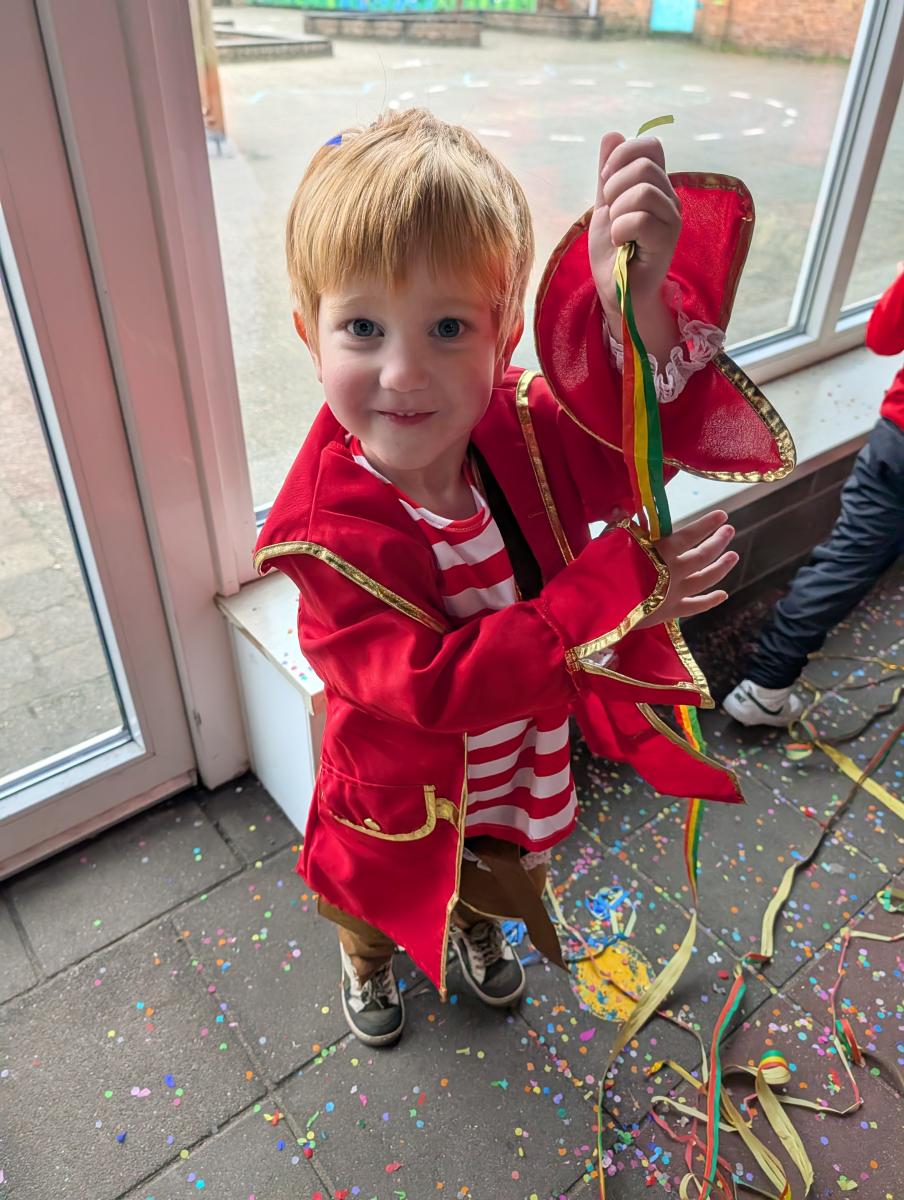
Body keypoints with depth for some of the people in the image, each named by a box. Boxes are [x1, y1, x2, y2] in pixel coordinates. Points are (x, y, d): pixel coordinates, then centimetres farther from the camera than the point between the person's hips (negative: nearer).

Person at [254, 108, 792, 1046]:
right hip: (401, 793, -3)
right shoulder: (330, 530, -37)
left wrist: (637, 304, -54)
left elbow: (645, 433, -33)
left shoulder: (525, 430, -23)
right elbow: (434, 686, -40)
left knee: (505, 882, 36)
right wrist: (607, 597, -44)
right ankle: (368, 968, 71)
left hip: (523, 765, 4)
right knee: (378, 899, 32)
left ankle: (479, 932, 75)